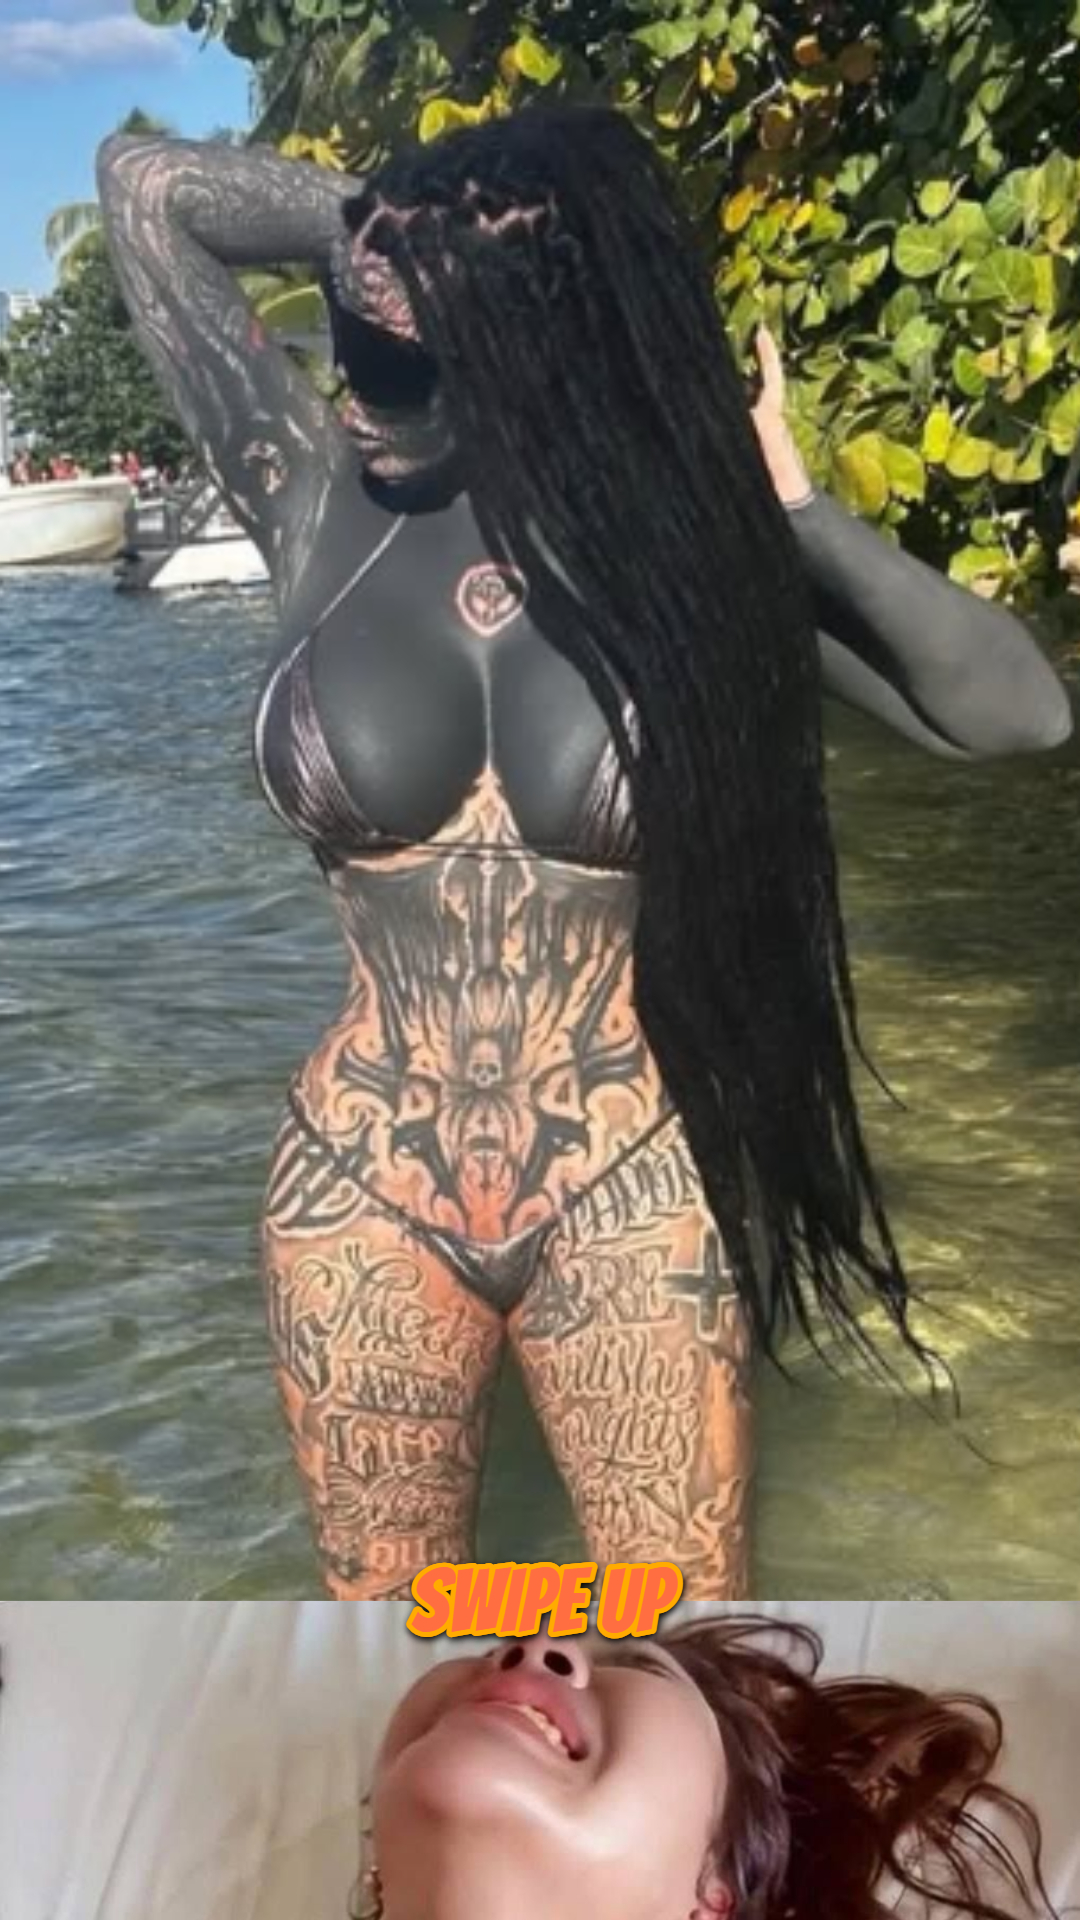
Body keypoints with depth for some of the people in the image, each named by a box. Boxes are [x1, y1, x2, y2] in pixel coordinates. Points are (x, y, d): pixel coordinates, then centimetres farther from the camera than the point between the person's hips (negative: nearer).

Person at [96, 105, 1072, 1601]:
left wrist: (795, 511, -17)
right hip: (365, 1184, 1)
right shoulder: (324, 501, -6)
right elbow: (143, 185, -1)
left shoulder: (685, 539, -7)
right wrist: (372, 229, -7)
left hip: (627, 1188, -1)